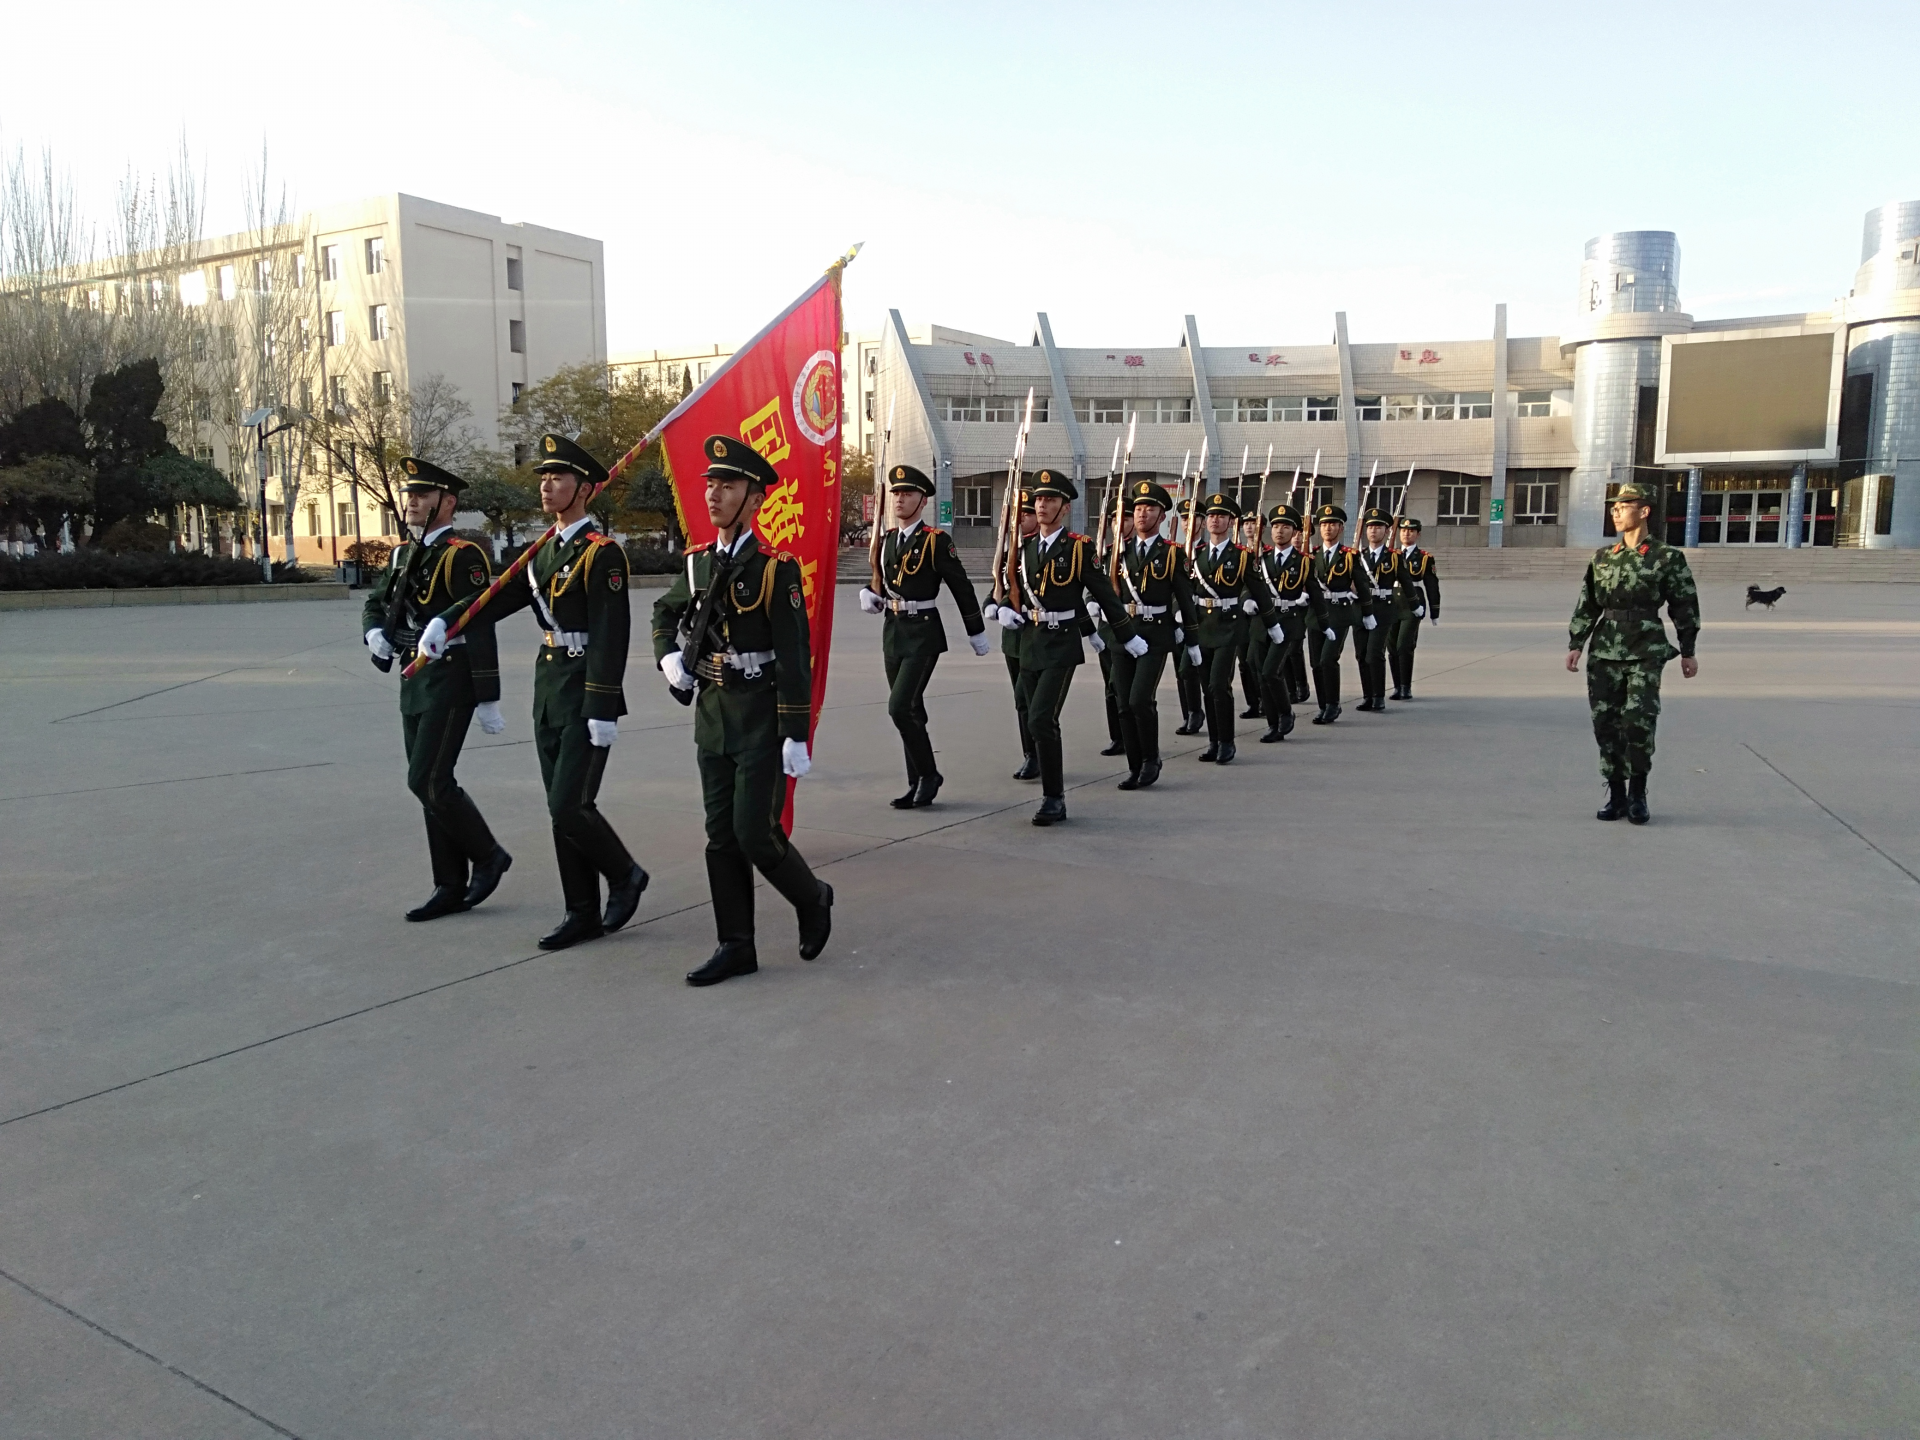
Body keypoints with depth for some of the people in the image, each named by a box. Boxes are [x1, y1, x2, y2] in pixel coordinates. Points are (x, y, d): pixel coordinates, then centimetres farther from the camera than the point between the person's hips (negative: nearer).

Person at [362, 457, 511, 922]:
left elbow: (480, 628, -16)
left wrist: (487, 698, -19)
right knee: (431, 783, 10)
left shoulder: (462, 556, -12)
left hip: (450, 681, -9)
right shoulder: (404, 556, 14)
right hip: (415, 683, 9)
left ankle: (488, 856, 10)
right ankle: (451, 887, 18)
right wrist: (375, 632, 3)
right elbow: (374, 602, 27)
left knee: (429, 781, -11)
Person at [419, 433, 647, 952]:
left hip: (586, 693, -9)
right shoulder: (544, 550, 13)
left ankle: (625, 874, 16)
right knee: (562, 808, 10)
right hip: (549, 688, 9)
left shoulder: (601, 552, -12)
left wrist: (603, 711, -22)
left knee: (569, 807, -10)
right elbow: (501, 597, 8)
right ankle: (583, 913, 19)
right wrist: (445, 621, -9)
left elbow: (611, 634, -18)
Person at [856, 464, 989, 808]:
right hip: (893, 633, 7)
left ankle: (928, 774, 3)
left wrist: (976, 632, -2)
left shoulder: (936, 540, -9)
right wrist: (870, 596, 1)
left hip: (923, 634, -7)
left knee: (900, 708, -15)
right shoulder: (886, 540, 11)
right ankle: (919, 783, 20)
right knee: (910, 711, 11)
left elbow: (961, 587, -6)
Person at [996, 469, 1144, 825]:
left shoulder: (1079, 548, -5)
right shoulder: (1024, 548, 11)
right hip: (1029, 644, 6)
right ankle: (1055, 800, 20)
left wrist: (1130, 638, 1)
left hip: (1062, 645, -6)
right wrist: (1006, 611, 2)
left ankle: (1053, 798, -6)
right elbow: (1015, 590, 24)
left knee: (1041, 719, -17)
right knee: (1042, 724, 10)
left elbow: (1105, 596, -2)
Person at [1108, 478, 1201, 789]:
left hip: (1156, 635, -4)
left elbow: (1186, 601, 2)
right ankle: (1135, 768, 14)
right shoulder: (1120, 550, 11)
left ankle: (1151, 759, 5)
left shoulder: (1172, 553, 0)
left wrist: (1192, 644, 3)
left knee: (1140, 700, -16)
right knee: (1124, 705, 3)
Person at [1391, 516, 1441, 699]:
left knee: (1404, 646, -13)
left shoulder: (1425, 557, 5)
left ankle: (1406, 688, -5)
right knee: (1392, 648, 2)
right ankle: (1397, 687, 12)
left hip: (1413, 607, -3)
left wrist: (1435, 613, 4)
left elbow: (1432, 587, 5)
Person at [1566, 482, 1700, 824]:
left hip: (1646, 651, -4)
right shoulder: (1602, 557, 11)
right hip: (1605, 650, 4)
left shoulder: (1668, 557, 0)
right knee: (1606, 722, 2)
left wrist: (1687, 652, 3)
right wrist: (1575, 644, 7)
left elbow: (1685, 607, 4)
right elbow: (1587, 605, 13)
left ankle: (1638, 792, 4)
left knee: (1639, 720, -14)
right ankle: (1616, 795, 14)